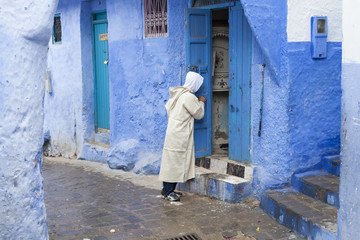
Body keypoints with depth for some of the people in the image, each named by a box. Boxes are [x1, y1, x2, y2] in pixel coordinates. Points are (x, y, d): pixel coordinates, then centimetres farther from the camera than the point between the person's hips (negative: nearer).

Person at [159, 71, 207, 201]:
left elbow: (168, 107, 19)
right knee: (174, 161, -4)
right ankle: (167, 191, 1)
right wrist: (201, 102, 10)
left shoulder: (177, 93, 12)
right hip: (178, 134, -9)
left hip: (173, 131, 9)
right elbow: (199, 114, -6)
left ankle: (168, 189, 18)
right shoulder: (189, 97, -15)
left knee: (173, 161, 13)